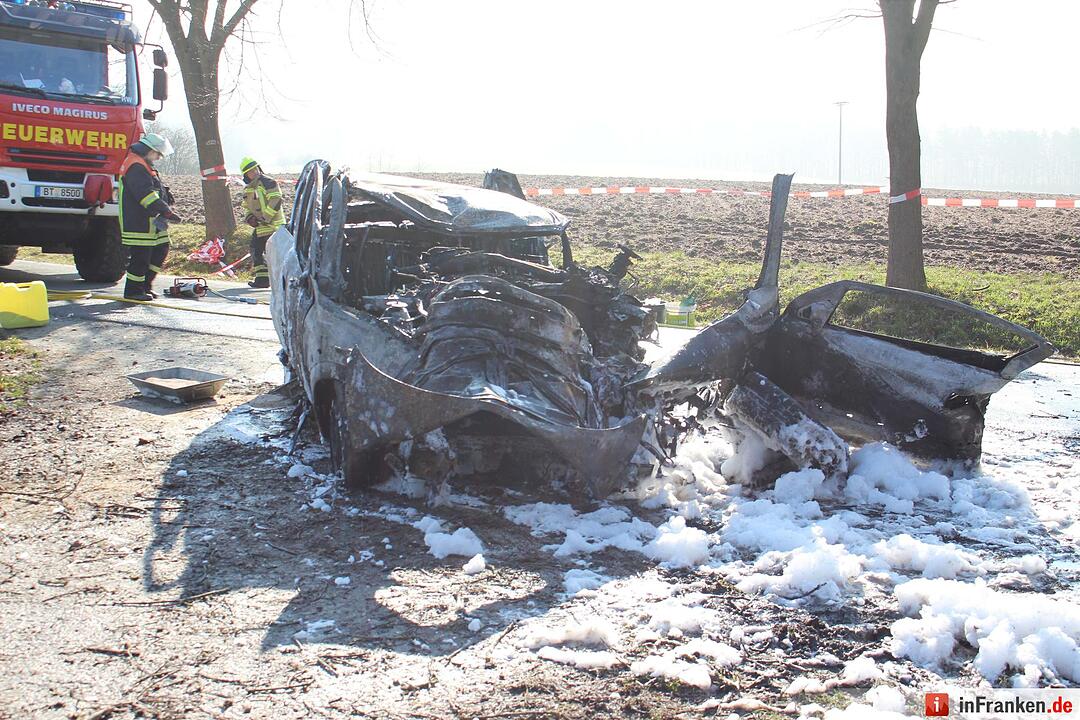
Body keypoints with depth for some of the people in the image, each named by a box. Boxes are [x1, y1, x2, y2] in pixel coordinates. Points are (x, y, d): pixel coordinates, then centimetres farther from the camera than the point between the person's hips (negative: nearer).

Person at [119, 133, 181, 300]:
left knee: (161, 251, 13)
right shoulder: (135, 167, -17)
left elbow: (157, 190, 23)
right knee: (141, 256, -5)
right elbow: (146, 194, -26)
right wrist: (166, 212, -29)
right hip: (138, 222, -11)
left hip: (151, 222, 11)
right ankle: (133, 291, 7)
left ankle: (145, 286, 23)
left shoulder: (144, 165, 20)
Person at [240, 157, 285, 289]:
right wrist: (249, 217, 5)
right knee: (256, 251, 12)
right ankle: (262, 279, 19)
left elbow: (276, 200, -19)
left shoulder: (268, 182, -11)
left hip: (273, 225, -9)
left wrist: (266, 217, -19)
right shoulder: (248, 189, 17)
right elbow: (248, 207, 26)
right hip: (259, 227, 9)